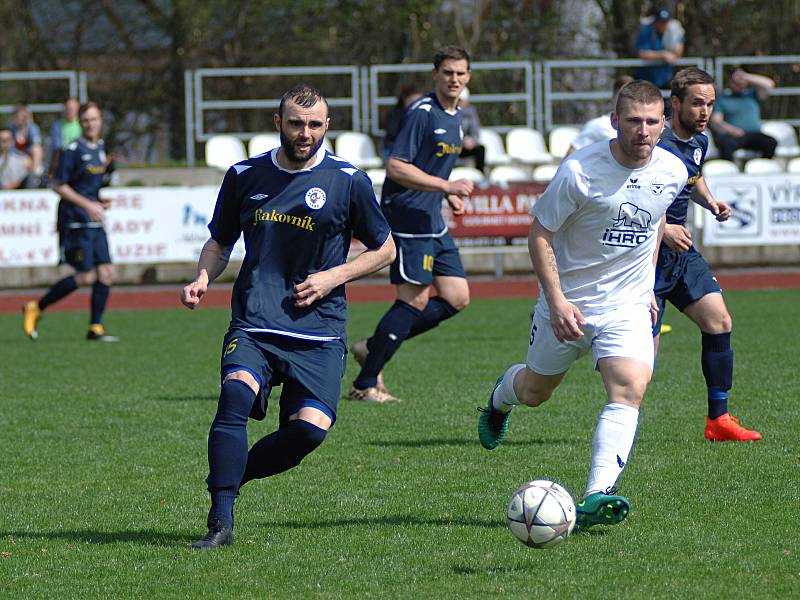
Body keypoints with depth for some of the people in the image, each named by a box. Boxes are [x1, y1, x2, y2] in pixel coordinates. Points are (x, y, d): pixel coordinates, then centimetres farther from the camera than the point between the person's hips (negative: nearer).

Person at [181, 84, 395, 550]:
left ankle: (230, 477, 10)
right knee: (236, 393, -28)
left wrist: (333, 276, -4)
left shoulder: (348, 181, 2)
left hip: (319, 331, 0)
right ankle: (221, 523, -27)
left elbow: (385, 251, 11)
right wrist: (203, 279, 1)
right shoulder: (244, 176, 8)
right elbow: (220, 242, 22)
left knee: (311, 428, -18)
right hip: (254, 324, 0)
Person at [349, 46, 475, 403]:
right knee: (415, 300, -10)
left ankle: (373, 347, 14)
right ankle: (364, 385, -2)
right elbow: (396, 167, -20)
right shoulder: (422, 113, -14)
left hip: (433, 222, 9)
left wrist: (449, 196, 12)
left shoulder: (455, 118, 15)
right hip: (407, 216, -9)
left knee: (456, 298, 6)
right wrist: (446, 186, -22)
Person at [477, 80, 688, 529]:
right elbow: (540, 233, -13)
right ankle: (502, 397, 56)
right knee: (534, 392, 17)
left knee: (630, 388, -22)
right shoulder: (580, 170, -21)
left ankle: (597, 496, -28)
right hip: (568, 303, -2)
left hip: (628, 305, 2)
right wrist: (556, 300, -22)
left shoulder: (672, 172, -5)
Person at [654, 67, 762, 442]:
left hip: (681, 249, 8)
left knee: (719, 323, -1)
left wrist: (710, 202, 9)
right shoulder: (657, 144, -20)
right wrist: (662, 230, -25)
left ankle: (718, 419, 6)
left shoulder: (699, 142, 7)